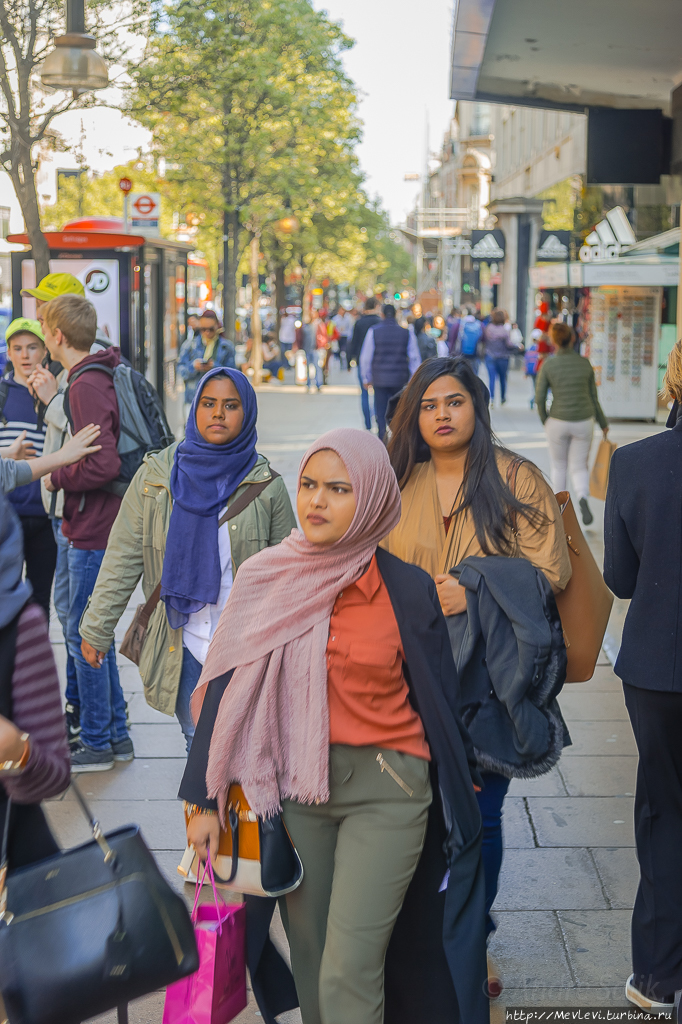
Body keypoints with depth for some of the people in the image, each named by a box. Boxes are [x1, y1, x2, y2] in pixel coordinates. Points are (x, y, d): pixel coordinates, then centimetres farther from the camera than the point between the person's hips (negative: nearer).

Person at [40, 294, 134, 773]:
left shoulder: (86, 386, -20)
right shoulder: (100, 377, 11)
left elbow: (104, 464, -27)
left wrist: (55, 477, -13)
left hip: (94, 531, -10)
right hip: (96, 524, 10)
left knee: (83, 634, -1)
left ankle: (96, 744, 9)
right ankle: (116, 734, 26)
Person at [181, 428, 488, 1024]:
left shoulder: (406, 590, -5)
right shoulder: (265, 581, 0)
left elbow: (437, 704, 2)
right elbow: (226, 692, 3)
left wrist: (457, 810, 9)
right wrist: (204, 800, 2)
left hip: (385, 793, -3)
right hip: (294, 788, 3)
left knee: (348, 974, -7)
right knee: (309, 959, 12)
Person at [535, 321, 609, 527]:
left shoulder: (547, 365, -11)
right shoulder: (585, 363, -4)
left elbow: (539, 398, -7)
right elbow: (592, 396, 3)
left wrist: (545, 422, 11)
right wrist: (603, 423, 15)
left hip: (559, 422, -1)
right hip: (583, 422, 1)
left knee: (559, 466, 23)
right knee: (579, 468, 12)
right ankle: (583, 500, -18)